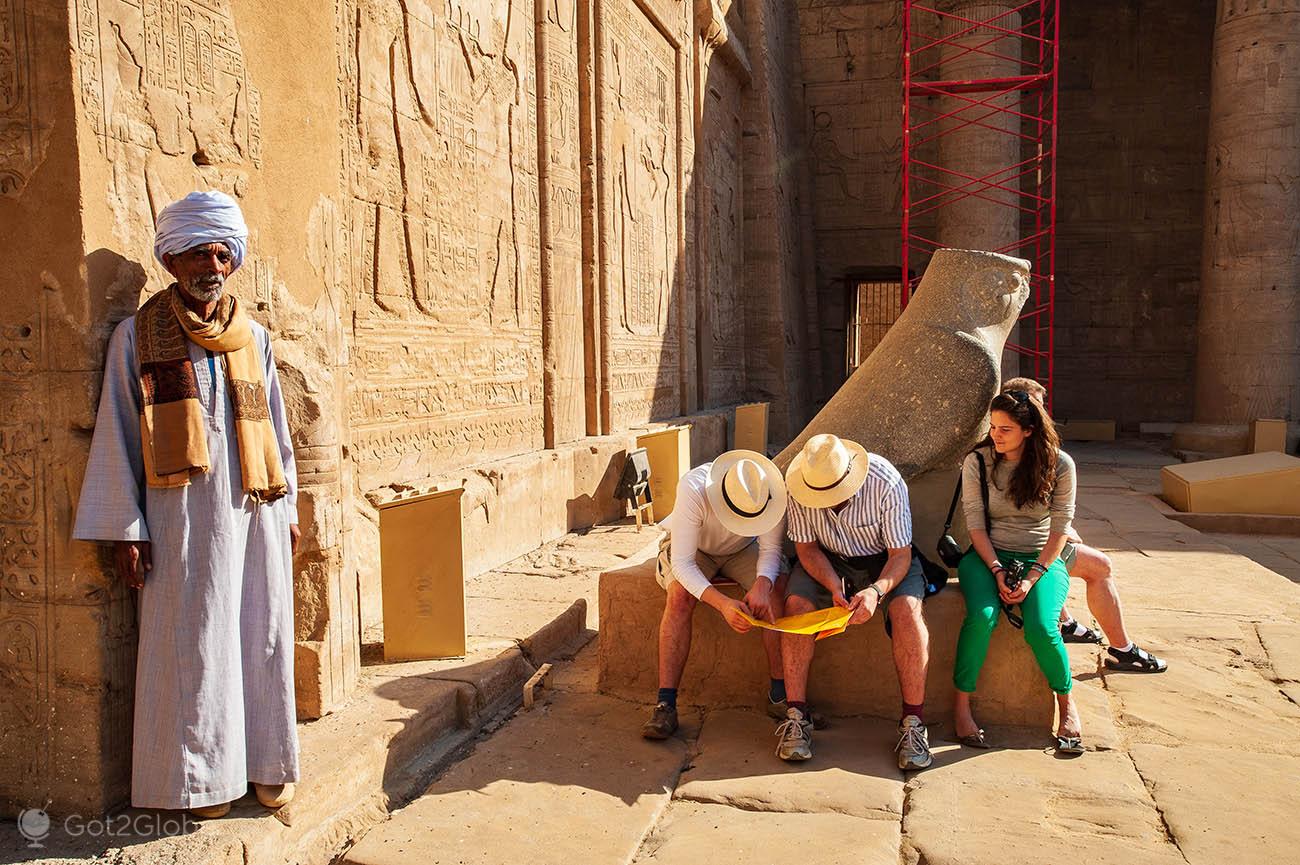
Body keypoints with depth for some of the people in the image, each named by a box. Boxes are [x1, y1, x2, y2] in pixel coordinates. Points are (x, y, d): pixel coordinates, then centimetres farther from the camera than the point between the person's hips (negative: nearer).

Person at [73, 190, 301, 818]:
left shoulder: (252, 337, 11)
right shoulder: (137, 336, 3)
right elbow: (116, 436, 1)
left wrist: (288, 509, 13)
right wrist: (125, 530, -4)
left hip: (254, 510, 3)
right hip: (184, 513, -3)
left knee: (262, 637, 7)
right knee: (193, 642, 2)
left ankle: (265, 764, 20)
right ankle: (202, 775, 17)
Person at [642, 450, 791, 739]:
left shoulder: (774, 488, -29)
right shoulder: (693, 488, -38)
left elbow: (771, 549, -21)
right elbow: (682, 564, -36)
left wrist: (762, 583, -43)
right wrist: (722, 603, -50)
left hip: (742, 549, 2)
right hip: (691, 548, -2)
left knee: (778, 586, -27)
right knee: (679, 595, -32)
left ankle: (781, 690, -15)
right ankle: (665, 704, -27)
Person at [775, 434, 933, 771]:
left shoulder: (886, 482, -28)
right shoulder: (798, 484, -22)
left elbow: (900, 555, -21)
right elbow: (806, 547, -10)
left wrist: (876, 590, -39)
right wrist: (834, 586, -27)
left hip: (883, 559, -1)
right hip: (828, 560, 2)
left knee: (907, 609, -30)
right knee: (796, 604, -25)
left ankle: (913, 722, -20)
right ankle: (796, 716, -18)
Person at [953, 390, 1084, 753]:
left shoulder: (1059, 464, -5)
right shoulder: (977, 461, -4)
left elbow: (1060, 528, -5)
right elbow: (976, 524, -5)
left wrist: (1032, 576, -15)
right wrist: (997, 571, -17)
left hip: (1041, 559, 0)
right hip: (988, 555, 0)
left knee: (1041, 628, -26)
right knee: (982, 616, -30)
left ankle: (1067, 703, 3)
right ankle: (961, 706, -14)